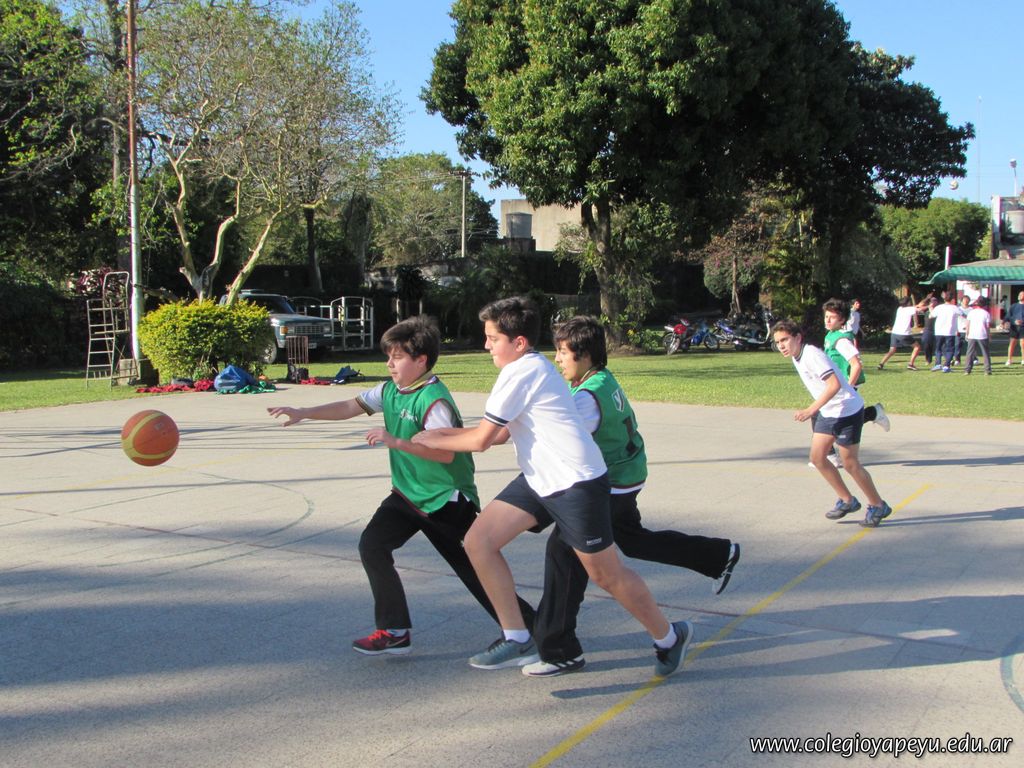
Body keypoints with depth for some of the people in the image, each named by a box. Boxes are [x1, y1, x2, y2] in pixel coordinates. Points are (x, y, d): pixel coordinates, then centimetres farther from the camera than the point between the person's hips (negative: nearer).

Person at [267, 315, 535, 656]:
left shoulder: (433, 398, -23)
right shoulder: (390, 391, 2)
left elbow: (446, 453, -32)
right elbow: (350, 406, 9)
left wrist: (396, 441, -38)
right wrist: (302, 413, 2)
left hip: (447, 500, -8)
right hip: (407, 495, 8)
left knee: (472, 569, 2)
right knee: (372, 545, -9)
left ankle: (528, 625, 22)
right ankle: (395, 631, 2)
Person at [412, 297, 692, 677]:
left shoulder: (520, 373, -19)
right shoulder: (532, 366, 12)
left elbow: (480, 440, -16)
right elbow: (501, 431, 18)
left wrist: (432, 440, 0)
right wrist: (444, 432, 13)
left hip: (576, 482, -10)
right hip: (540, 479, 10)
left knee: (606, 575, 3)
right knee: (478, 540, -1)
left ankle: (669, 636, 27)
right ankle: (517, 639, 6)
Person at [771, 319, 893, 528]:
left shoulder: (811, 355, -22)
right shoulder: (797, 358, 6)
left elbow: (834, 384, -32)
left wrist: (811, 410, -34)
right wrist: (814, 411, 21)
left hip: (847, 411, -9)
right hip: (828, 412, 9)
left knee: (850, 463, -2)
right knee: (817, 457, 6)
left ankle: (878, 506, 16)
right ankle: (847, 500, 20)